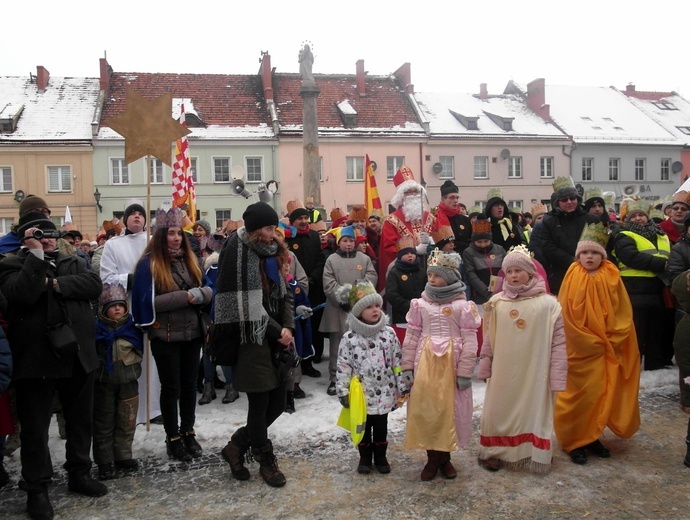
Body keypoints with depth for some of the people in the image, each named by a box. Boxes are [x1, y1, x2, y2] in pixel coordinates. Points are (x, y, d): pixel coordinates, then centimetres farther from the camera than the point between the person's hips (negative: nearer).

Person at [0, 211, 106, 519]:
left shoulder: (73, 262, 12)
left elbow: (93, 285, -6)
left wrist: (55, 283, -14)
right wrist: (36, 254, -20)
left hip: (78, 355, 4)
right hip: (36, 359, -4)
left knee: (81, 421, 16)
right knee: (35, 427, 6)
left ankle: (79, 474, 32)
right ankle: (37, 488, 20)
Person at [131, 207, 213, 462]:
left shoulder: (190, 259, 7)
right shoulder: (149, 263, -10)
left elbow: (208, 291, 7)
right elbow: (148, 301, -17)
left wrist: (199, 293, -16)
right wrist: (184, 297, -21)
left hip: (192, 333, 5)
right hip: (165, 336, -5)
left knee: (189, 384, 15)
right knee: (171, 387, 7)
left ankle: (188, 432, 31)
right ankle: (173, 438, 22)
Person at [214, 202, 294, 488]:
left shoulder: (271, 252, 11)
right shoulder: (237, 252, -13)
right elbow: (247, 305, -17)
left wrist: (288, 327, -1)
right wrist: (277, 331, -13)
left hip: (274, 340, 8)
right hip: (252, 341, -8)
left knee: (277, 403, 11)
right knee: (260, 404, 3)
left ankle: (236, 447, 29)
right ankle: (266, 461, 23)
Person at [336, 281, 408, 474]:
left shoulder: (389, 333, -5)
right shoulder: (349, 338, -11)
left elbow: (398, 362, 1)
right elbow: (343, 367, -7)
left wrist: (403, 386, 2)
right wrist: (343, 392, -6)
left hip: (384, 393, 1)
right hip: (361, 394, -1)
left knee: (381, 427, 16)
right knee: (363, 427, 15)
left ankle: (380, 457, 35)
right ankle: (365, 458, 34)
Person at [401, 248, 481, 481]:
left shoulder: (462, 306, -5)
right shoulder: (420, 304, 3)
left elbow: (469, 341, -5)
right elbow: (412, 336, 5)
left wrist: (465, 372, -9)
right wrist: (408, 366, 2)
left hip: (451, 363, -2)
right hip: (425, 362, 2)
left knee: (449, 409, 6)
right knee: (425, 408, 5)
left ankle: (445, 457, 25)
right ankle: (432, 457, 21)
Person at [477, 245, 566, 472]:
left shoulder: (548, 304, -6)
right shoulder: (497, 302, 1)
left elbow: (558, 342, -4)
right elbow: (488, 338, 8)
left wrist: (557, 376, -6)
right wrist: (485, 366, 9)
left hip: (534, 371, -2)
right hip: (503, 371, 2)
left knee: (532, 412, 7)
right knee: (499, 411, 10)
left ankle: (532, 454, 23)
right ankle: (494, 452, 24)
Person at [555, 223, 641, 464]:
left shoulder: (612, 277, -1)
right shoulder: (573, 278, -9)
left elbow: (623, 314, 2)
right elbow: (569, 317, -10)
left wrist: (610, 340, -7)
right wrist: (593, 342, -10)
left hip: (608, 351, 3)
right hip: (581, 351, -3)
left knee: (603, 393, 10)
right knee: (581, 395, 2)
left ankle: (592, 437, 26)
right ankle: (575, 442, 16)